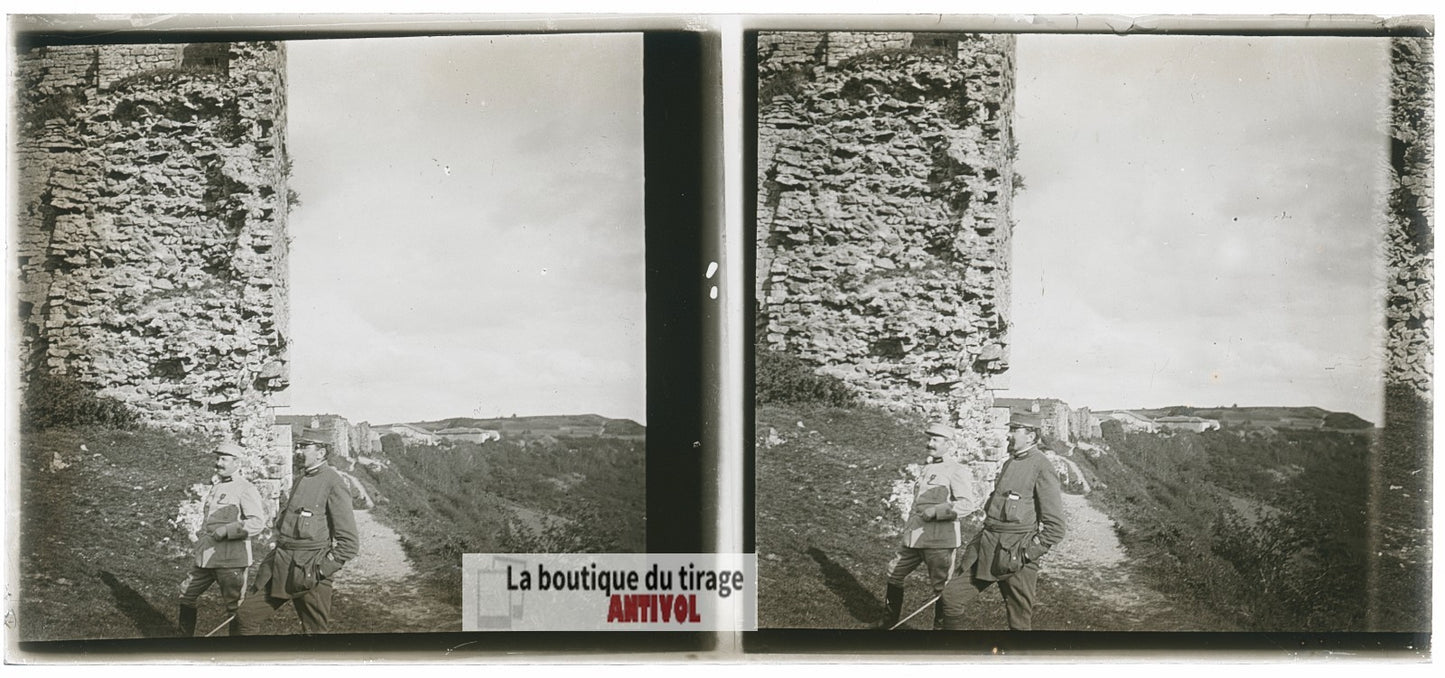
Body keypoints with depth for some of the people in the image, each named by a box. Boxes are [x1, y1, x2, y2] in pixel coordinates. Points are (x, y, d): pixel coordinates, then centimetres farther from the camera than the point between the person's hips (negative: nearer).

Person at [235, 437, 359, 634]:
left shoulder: (333, 483, -11)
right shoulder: (301, 479, 14)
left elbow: (348, 542, -13)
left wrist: (323, 569, -15)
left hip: (309, 571, -8)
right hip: (281, 566, 8)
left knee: (315, 630, 1)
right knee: (247, 615, 7)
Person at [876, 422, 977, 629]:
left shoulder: (956, 472, -10)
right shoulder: (926, 468, 16)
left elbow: (967, 504, -21)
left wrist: (935, 511, -23)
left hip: (939, 541, -9)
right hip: (915, 537, 9)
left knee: (941, 587, 0)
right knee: (894, 574, 15)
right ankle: (889, 621, 29)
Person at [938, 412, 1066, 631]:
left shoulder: (1042, 468, -10)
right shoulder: (1009, 463, 16)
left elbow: (1055, 528, -12)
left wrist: (1027, 554, -15)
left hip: (1016, 554, -8)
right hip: (987, 547, 8)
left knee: (1019, 622, 1)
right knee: (951, 595, 5)